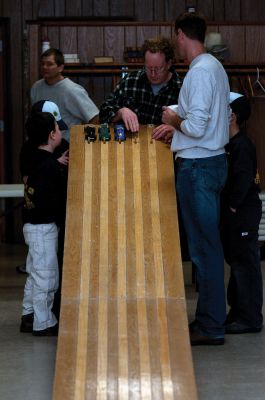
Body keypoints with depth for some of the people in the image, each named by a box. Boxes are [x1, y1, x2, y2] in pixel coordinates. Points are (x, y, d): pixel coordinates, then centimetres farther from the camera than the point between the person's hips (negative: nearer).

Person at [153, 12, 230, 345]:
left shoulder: (199, 72, -18)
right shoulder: (215, 66, 13)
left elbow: (196, 127, -23)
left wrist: (174, 119, -5)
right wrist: (173, 127, 19)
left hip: (198, 167, -10)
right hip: (213, 161, 10)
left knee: (203, 246, -4)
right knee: (206, 243, 15)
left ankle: (211, 327, 2)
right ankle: (209, 318, 23)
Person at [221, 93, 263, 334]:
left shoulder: (242, 145, -17)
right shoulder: (230, 144, 13)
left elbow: (244, 179, -23)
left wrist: (233, 206, -18)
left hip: (244, 213, -10)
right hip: (234, 214, 10)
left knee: (245, 264, -6)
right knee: (236, 262, 16)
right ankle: (238, 312, 26)